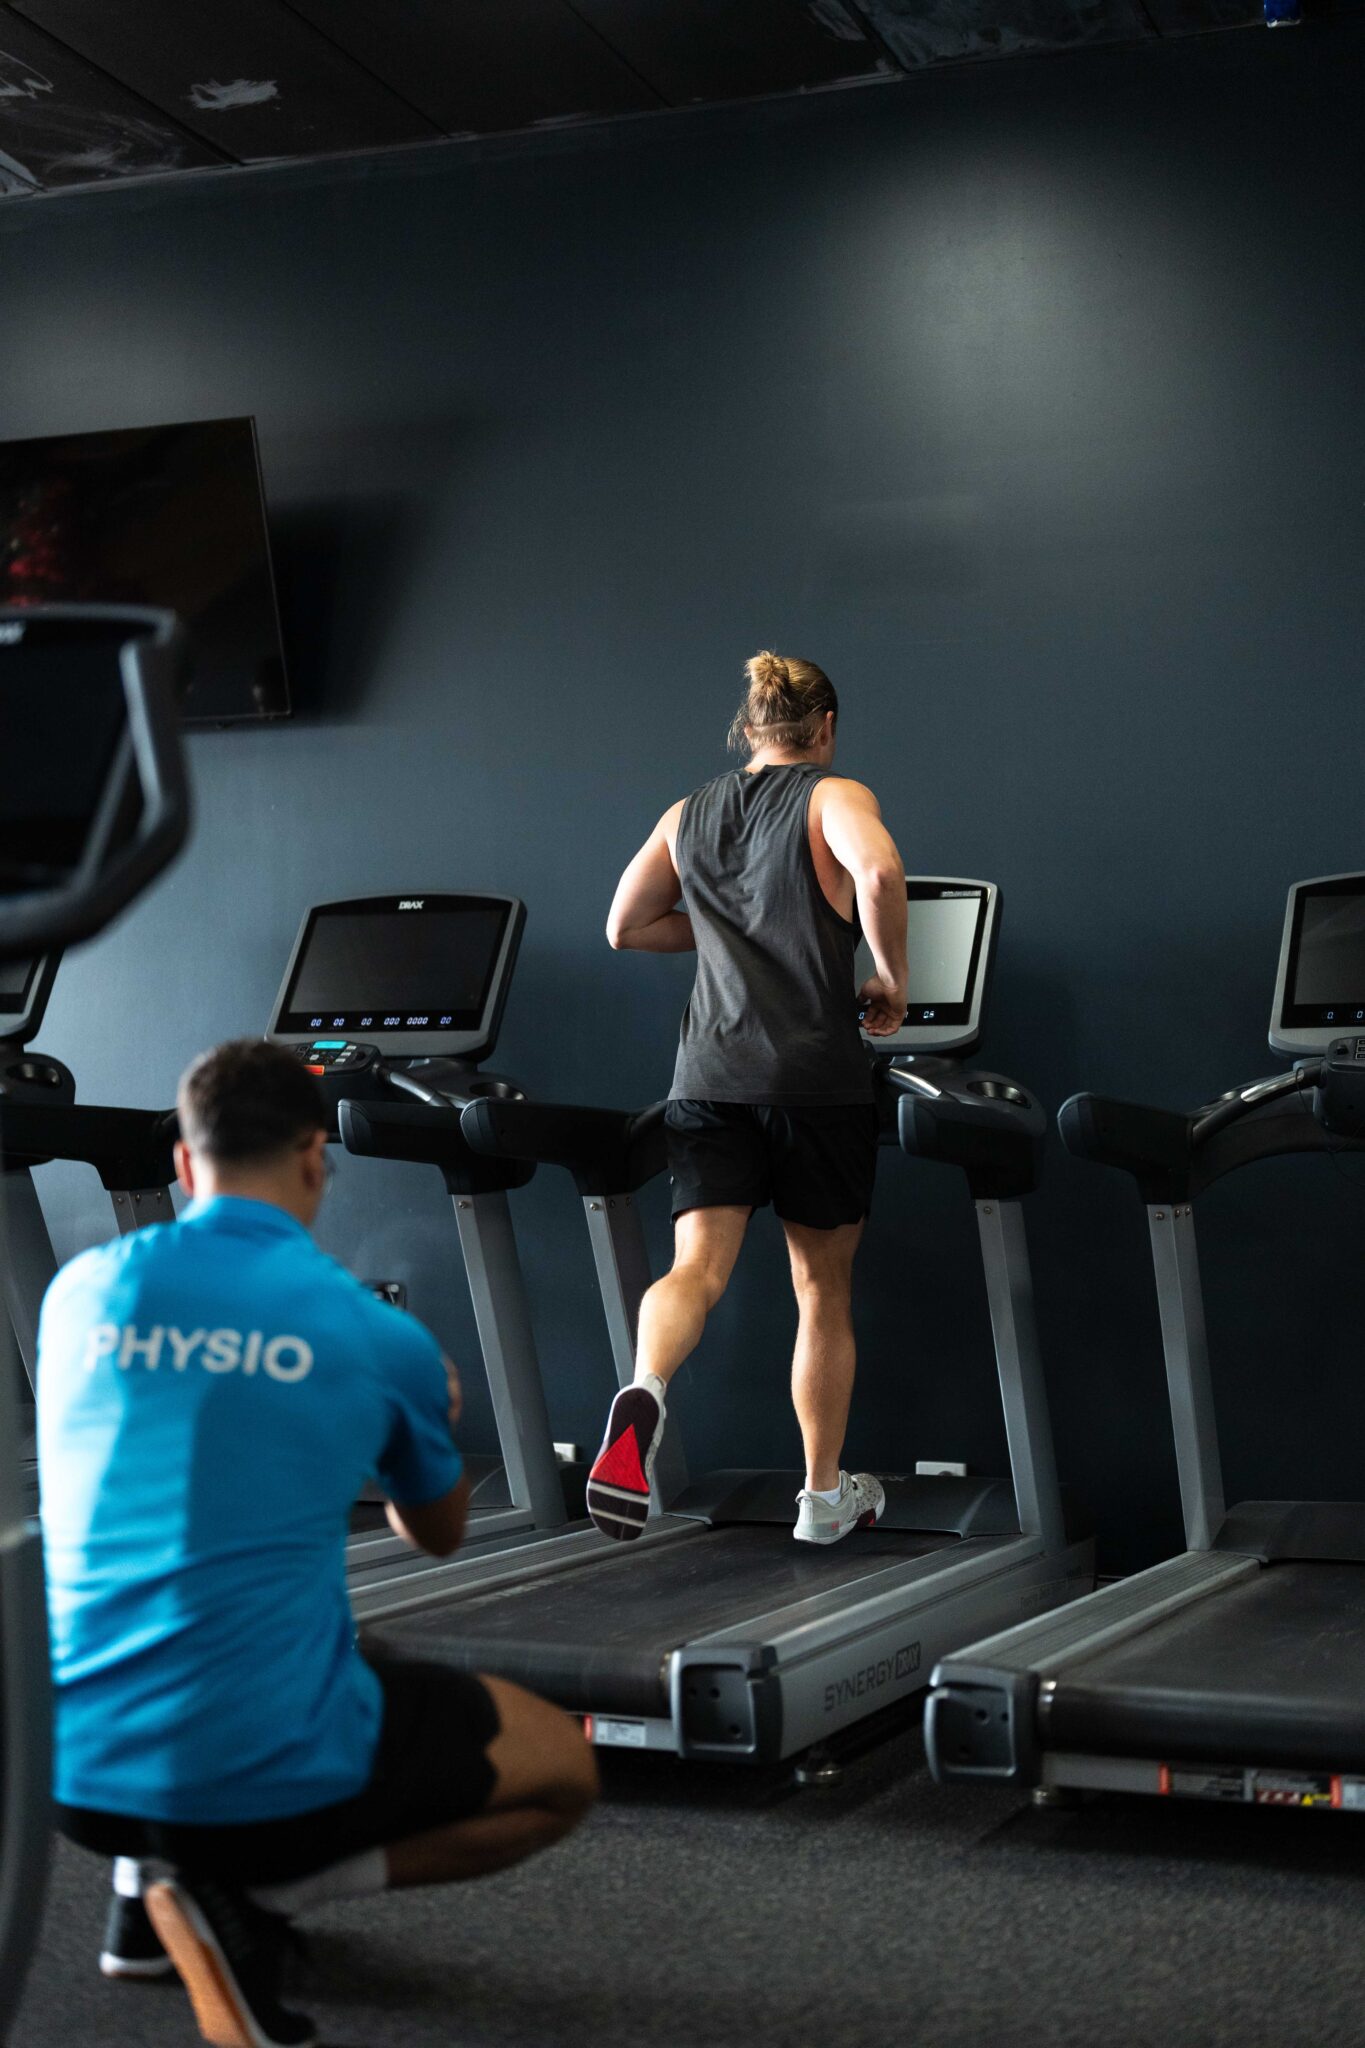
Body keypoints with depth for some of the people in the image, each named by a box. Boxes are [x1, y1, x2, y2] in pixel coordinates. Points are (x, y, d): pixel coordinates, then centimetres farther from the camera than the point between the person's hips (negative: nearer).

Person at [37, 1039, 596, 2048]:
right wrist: (439, 1419, 36)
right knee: (565, 1770, 16)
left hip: (69, 1770, 6)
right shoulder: (378, 1335, -4)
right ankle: (259, 1893, -3)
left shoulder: (82, 1292, 3)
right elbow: (441, 1535, 15)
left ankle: (151, 1883, 15)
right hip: (269, 1773, -6)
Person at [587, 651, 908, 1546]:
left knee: (698, 1268, -6)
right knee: (824, 1289, 11)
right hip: (817, 1078, -3)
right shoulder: (835, 797, -1)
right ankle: (826, 1495, 21)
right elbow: (879, 872, -22)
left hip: (712, 1077, 3)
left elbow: (625, 926, 18)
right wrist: (892, 980, -8)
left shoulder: (689, 815, 14)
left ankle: (645, 1391, -40)